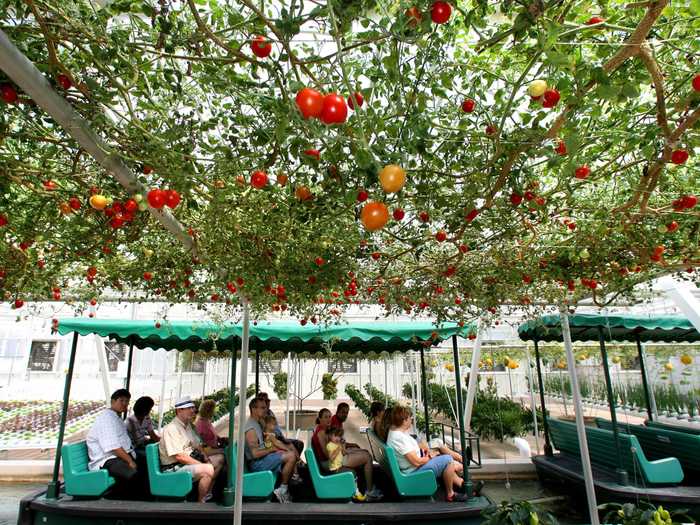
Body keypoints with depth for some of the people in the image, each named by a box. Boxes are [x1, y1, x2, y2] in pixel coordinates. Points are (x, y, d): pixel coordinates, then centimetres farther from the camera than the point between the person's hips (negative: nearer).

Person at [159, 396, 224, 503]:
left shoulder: (188, 425, 12)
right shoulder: (171, 429, -19)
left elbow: (197, 445, 18)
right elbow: (179, 456, -25)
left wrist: (206, 459, -1)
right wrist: (202, 465, -21)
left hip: (190, 460, 10)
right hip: (174, 468, -10)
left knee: (219, 458, 11)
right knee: (208, 469, -30)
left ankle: (207, 494, 15)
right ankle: (201, 502, -10)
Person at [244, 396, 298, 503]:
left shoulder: (258, 423, 13)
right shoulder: (251, 428, -19)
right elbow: (255, 454, -25)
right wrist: (272, 449, -11)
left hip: (262, 459, 10)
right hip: (256, 464, -10)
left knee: (292, 454, 11)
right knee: (291, 456, -22)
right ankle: (282, 490, -8)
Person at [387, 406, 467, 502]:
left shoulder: (394, 431, 3)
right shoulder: (400, 438, -30)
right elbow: (417, 462, -27)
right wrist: (429, 458, -7)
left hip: (411, 468, 11)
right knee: (447, 459, -11)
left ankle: (460, 483, 27)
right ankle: (450, 494, 4)